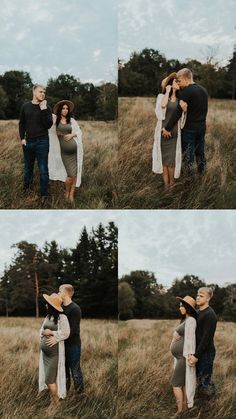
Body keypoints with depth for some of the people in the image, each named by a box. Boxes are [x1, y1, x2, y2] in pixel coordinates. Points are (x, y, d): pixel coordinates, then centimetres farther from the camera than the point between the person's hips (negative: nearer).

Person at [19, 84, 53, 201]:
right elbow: (21, 124, 12)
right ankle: (26, 189, 31)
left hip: (42, 142, -3)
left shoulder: (46, 108, -1)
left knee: (43, 170, -2)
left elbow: (48, 125, -11)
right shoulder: (25, 106, 5)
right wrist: (22, 138, 2)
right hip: (28, 142, 3)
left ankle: (44, 194, 6)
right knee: (28, 168, 14)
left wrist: (43, 110, -18)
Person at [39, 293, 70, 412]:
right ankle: (52, 397, 28)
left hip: (54, 352, -7)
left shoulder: (62, 317, -12)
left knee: (49, 379, -3)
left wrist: (51, 333, -16)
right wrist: (43, 332, -7)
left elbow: (65, 333, -18)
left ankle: (56, 400, 14)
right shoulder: (48, 316, 8)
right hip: (45, 351, 7)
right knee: (48, 377, 13)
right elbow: (41, 330, 15)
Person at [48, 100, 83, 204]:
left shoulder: (71, 120, 9)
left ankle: (71, 195, 10)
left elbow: (79, 131, 11)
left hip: (74, 149, 2)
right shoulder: (55, 119, 3)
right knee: (71, 174, -9)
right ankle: (67, 193, 16)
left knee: (75, 173, -1)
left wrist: (72, 135, -5)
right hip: (64, 151, -2)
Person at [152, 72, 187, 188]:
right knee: (163, 158, 3)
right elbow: (163, 105, -21)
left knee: (172, 159, 0)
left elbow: (182, 117, 10)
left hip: (174, 133, 2)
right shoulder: (161, 96, 1)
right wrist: (167, 91, -10)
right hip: (162, 132, -1)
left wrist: (184, 110, -11)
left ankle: (172, 182, 12)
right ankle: (166, 183, 11)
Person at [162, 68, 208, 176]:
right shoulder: (203, 90, 8)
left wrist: (167, 128, -19)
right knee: (200, 152, 16)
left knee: (188, 155, 3)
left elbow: (178, 112, -22)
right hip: (202, 128, 7)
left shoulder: (186, 92, -17)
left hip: (189, 129, -7)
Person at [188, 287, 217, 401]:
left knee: (205, 380, -4)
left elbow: (206, 338, -21)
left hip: (206, 353, -8)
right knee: (198, 378, 13)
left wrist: (196, 355, -22)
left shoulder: (210, 314, -16)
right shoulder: (198, 313, 12)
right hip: (198, 352, 8)